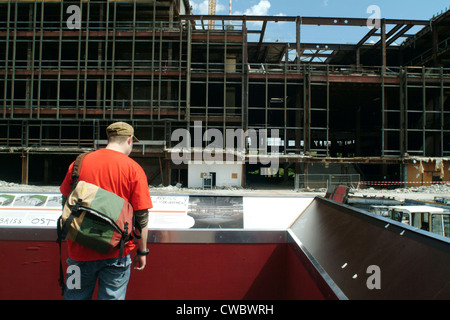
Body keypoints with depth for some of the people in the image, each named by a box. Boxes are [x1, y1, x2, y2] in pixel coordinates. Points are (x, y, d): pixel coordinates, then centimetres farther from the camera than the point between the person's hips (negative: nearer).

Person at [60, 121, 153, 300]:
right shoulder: (133, 168, -8)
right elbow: (142, 217, -8)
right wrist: (142, 251, 4)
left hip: (80, 250, 3)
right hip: (116, 252, -2)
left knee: (75, 296, 19)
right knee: (112, 297, 11)